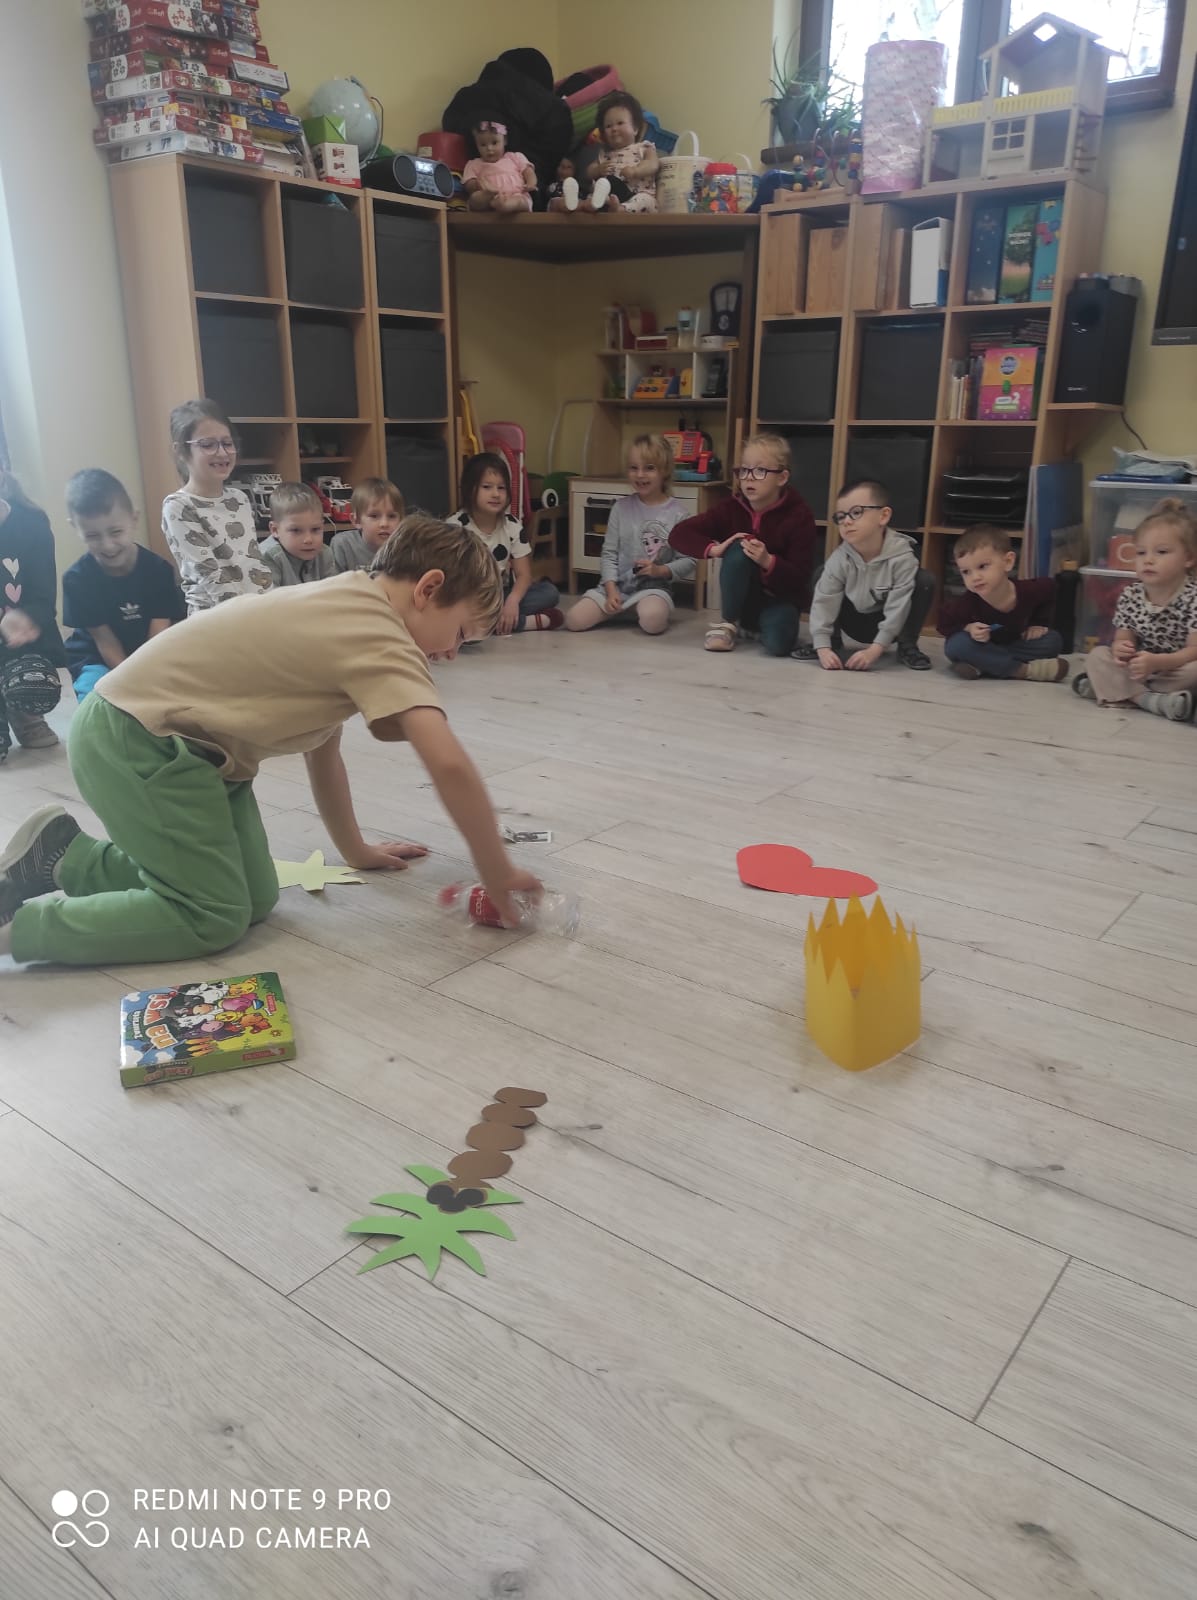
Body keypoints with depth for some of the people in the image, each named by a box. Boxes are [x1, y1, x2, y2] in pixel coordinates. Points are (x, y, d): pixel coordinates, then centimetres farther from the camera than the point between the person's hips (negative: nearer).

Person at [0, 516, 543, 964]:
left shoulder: (348, 610, 10)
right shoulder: (379, 635, -19)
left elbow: (321, 743, 17)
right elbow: (449, 764, -30)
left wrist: (356, 851, 21)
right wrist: (498, 877, -20)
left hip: (167, 734, 10)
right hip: (136, 739, -10)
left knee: (255, 899, 6)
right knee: (213, 919, -11)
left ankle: (66, 853, 18)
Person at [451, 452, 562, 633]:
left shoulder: (513, 525, -1)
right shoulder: (456, 527, -12)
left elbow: (524, 574, -5)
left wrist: (512, 600, -26)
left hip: (502, 595, 3)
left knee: (549, 592, -17)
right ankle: (537, 620, -25)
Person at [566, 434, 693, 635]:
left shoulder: (677, 513, -3)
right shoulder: (621, 507, 4)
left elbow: (687, 561, 0)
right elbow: (609, 553, 4)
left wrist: (660, 571, -18)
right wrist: (611, 590, -8)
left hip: (653, 587, -3)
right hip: (617, 584, 3)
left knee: (652, 622, -37)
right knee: (574, 621, -16)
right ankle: (617, 611, 12)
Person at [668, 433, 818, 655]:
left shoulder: (799, 516, -15)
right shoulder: (732, 508, -8)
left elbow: (800, 580, -18)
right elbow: (679, 534, -12)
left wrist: (768, 562, -36)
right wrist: (714, 548, -29)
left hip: (780, 598, -2)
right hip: (741, 599, 2)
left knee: (777, 643, -34)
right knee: (738, 552, -29)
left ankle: (758, 627, 3)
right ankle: (729, 623, -10)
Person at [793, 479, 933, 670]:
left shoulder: (901, 556, -26)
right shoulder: (839, 559, -18)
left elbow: (898, 608, -27)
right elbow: (823, 602, -20)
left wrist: (874, 650, -32)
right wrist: (823, 647, -31)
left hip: (890, 626, -2)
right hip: (855, 626, 2)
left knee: (925, 581, -25)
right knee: (821, 576, -13)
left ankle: (907, 646, -7)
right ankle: (833, 641, 0)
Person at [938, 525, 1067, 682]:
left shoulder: (1029, 590, -25)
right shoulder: (968, 603, -31)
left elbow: (1049, 587, -1)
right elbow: (945, 624, -15)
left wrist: (1040, 623, -4)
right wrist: (968, 628, -33)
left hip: (1014, 644, 3)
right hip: (980, 646, -3)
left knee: (1053, 641, -16)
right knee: (957, 645, -33)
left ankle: (980, 666, -25)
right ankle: (1024, 670, -28)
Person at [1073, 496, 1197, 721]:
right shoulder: (1130, 595, -2)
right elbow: (1124, 638, -1)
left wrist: (1157, 662, -39)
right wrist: (1119, 648, -28)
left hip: (1178, 670, -5)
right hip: (1140, 667, 5)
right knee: (1097, 655, -12)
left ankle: (1115, 690, -28)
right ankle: (1149, 699, -29)